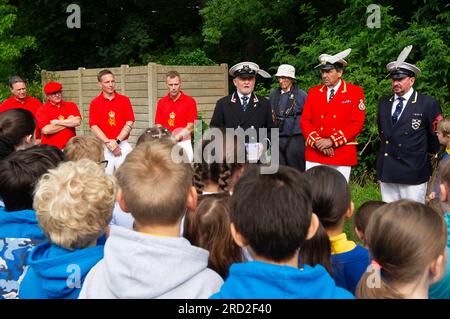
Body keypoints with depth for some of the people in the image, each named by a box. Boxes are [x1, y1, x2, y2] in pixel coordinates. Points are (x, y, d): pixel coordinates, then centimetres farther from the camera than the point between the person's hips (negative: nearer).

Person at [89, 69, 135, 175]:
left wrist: (117, 141, -9)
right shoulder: (94, 103, 5)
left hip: (123, 144, 1)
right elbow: (93, 126, -2)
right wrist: (108, 142, -12)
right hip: (103, 146, -1)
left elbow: (129, 123, 1)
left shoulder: (125, 100, 7)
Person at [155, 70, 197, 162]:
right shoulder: (161, 102, 10)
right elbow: (158, 126, 9)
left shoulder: (190, 101, 0)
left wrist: (175, 138, -14)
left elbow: (190, 127, -4)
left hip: (183, 143, -3)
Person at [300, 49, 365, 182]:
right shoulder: (313, 92, 10)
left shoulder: (355, 92, 1)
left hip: (342, 156, -2)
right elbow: (304, 121, 6)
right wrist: (317, 142, -11)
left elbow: (357, 123, -6)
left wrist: (332, 141, -15)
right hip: (314, 155, 2)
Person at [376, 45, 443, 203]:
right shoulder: (383, 103, 9)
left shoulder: (428, 104, -6)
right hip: (386, 171, 5)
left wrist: (426, 153, 13)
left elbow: (437, 134, 3)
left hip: (413, 173, -4)